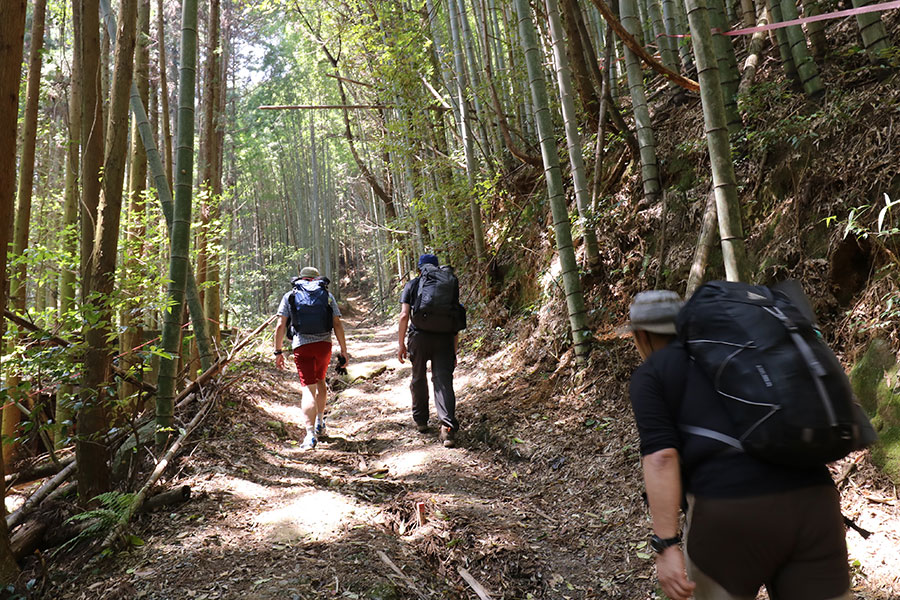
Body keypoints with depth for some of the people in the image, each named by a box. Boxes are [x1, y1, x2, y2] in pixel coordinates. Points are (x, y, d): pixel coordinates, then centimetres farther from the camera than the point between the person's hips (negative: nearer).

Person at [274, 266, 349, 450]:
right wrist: (344, 350, 8)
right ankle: (320, 423, 31)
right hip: (324, 344, 2)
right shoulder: (327, 295, 12)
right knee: (320, 381, 24)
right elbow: (337, 324, 5)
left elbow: (280, 326, 1)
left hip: (301, 346, -2)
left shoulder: (290, 296, 9)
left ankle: (310, 434, -15)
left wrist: (278, 351, 6)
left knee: (308, 388, -4)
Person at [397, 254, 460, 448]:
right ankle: (448, 426, -18)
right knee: (443, 381, -3)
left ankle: (420, 420, 30)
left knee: (419, 379, 18)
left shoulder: (412, 285, 7)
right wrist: (454, 351, 12)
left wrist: (401, 344, 3)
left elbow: (404, 316, -3)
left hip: (419, 337, 0)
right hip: (443, 339, 0)